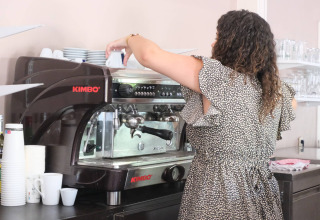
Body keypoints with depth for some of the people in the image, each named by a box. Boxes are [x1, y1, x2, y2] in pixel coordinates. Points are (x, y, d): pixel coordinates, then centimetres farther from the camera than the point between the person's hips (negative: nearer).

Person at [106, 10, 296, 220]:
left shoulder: (219, 78, -16)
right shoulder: (277, 91, 3)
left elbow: (150, 55, -17)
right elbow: (290, 104, 29)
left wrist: (130, 39, 3)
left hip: (219, 203, -7)